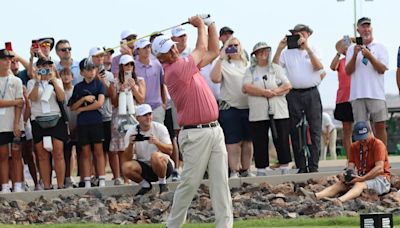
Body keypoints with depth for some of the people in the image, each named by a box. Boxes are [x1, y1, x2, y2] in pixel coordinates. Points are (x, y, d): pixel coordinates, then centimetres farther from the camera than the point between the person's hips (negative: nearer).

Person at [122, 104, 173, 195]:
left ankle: (163, 184, -11)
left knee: (155, 156, -36)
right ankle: (145, 185, 3)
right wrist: (130, 144, -28)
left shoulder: (160, 128, -7)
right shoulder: (131, 132, -5)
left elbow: (169, 150, -13)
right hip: (144, 166, 2)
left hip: (164, 165, -2)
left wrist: (157, 142, -30)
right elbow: (127, 159, -10)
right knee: (126, 167, -27)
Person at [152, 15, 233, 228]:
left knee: (220, 182, 1)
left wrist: (211, 25, 17)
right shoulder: (174, 71, -12)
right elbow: (202, 49, -1)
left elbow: (212, 52, 25)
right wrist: (200, 26, 16)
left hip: (215, 130, 8)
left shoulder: (187, 64, 14)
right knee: (189, 183, -4)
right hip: (196, 134, -8)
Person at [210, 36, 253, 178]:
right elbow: (215, 78, -19)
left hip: (248, 107, 5)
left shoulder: (247, 64, 14)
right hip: (230, 108, -5)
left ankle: (246, 170, 16)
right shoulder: (223, 65, 0)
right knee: (233, 142, -5)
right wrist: (221, 58, -19)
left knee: (248, 140, 8)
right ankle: (234, 171, -2)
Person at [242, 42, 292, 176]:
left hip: (279, 113, 0)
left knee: (282, 142, -2)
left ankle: (285, 170, 5)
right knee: (260, 145, 0)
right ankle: (261, 172, 6)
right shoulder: (250, 71, 10)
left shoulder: (276, 68, 11)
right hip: (258, 114, 0)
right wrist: (265, 92, -14)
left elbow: (287, 86, 1)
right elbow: (246, 88, -6)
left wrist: (274, 92, -15)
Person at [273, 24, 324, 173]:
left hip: (312, 93, 0)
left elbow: (319, 67, -6)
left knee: (314, 131, -4)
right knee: (295, 132, 0)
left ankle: (313, 167, -3)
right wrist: (279, 48, -10)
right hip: (294, 95, 0)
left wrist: (307, 47, -12)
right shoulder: (287, 52, 10)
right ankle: (301, 167, 4)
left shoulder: (313, 51, 11)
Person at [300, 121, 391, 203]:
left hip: (380, 179, -7)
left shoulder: (378, 144, -9)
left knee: (359, 184, -36)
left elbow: (379, 168, -19)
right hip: (362, 178, 7)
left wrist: (362, 178, -30)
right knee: (340, 184, -17)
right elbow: (351, 166, 3)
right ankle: (316, 196, -42)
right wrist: (346, 174, -22)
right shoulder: (354, 146, 11)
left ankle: (339, 200, -66)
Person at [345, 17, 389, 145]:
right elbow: (348, 71, 4)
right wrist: (355, 55, -11)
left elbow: (382, 69, -4)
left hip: (376, 94, -1)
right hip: (357, 95, 1)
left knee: (380, 125, -5)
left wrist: (369, 56, -15)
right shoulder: (352, 48, 13)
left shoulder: (380, 48, 8)